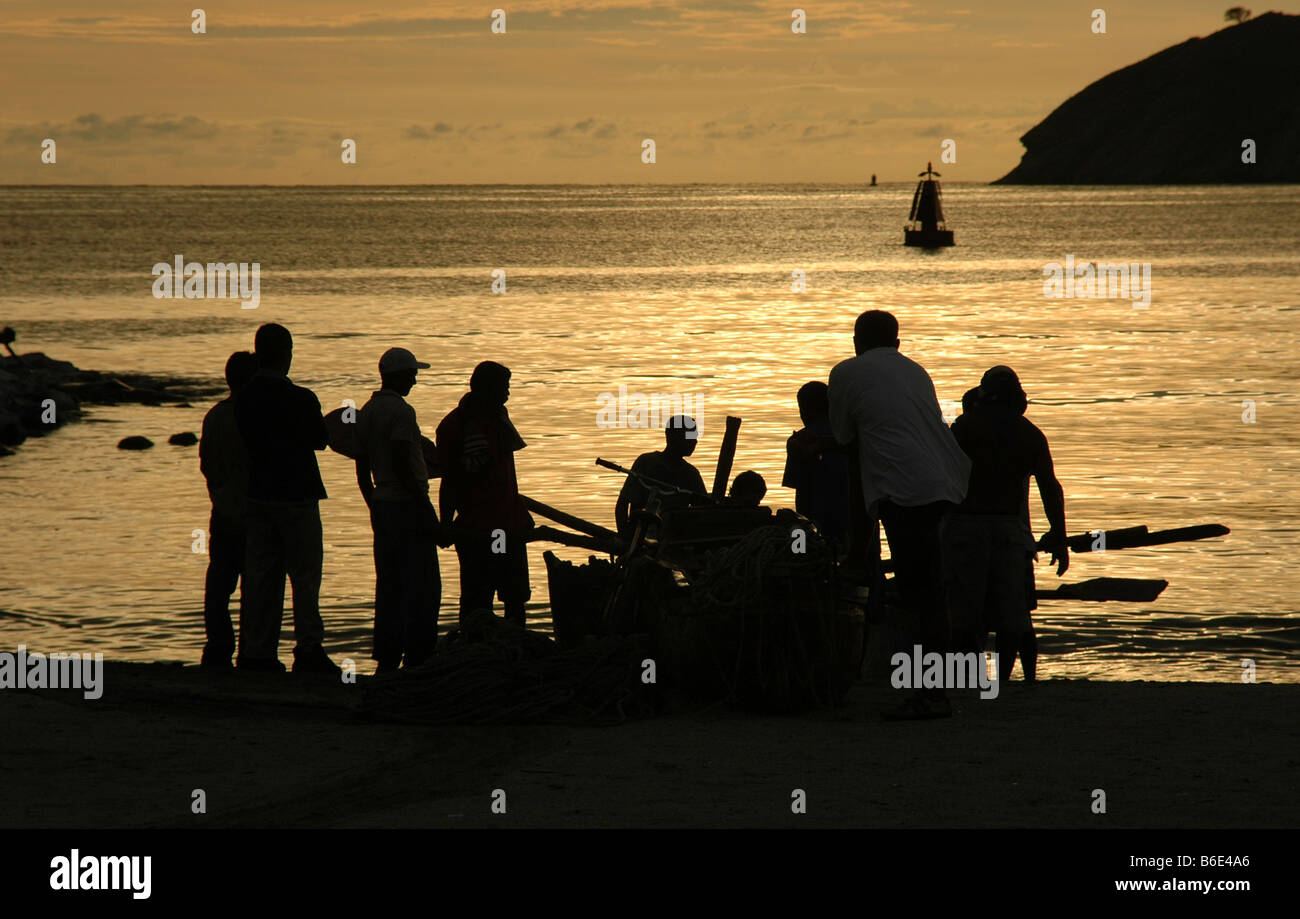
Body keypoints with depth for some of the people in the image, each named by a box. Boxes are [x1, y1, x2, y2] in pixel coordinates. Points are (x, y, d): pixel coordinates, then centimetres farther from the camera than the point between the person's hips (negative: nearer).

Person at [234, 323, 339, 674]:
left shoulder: (244, 399, 1)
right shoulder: (301, 400, -14)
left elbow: (248, 441, 8)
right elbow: (320, 440, -1)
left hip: (258, 496, 5)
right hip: (296, 497, -5)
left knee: (259, 578, 8)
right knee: (305, 577, 3)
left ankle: (255, 652, 7)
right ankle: (308, 650, 1)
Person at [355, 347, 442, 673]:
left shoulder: (366, 412, 13)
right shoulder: (400, 411, -14)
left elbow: (362, 471, 16)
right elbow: (403, 466, -19)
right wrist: (427, 512, -16)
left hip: (382, 506, 9)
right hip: (407, 504, -9)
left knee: (389, 585, 10)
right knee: (422, 587, -5)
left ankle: (386, 657, 10)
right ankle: (417, 657, -8)